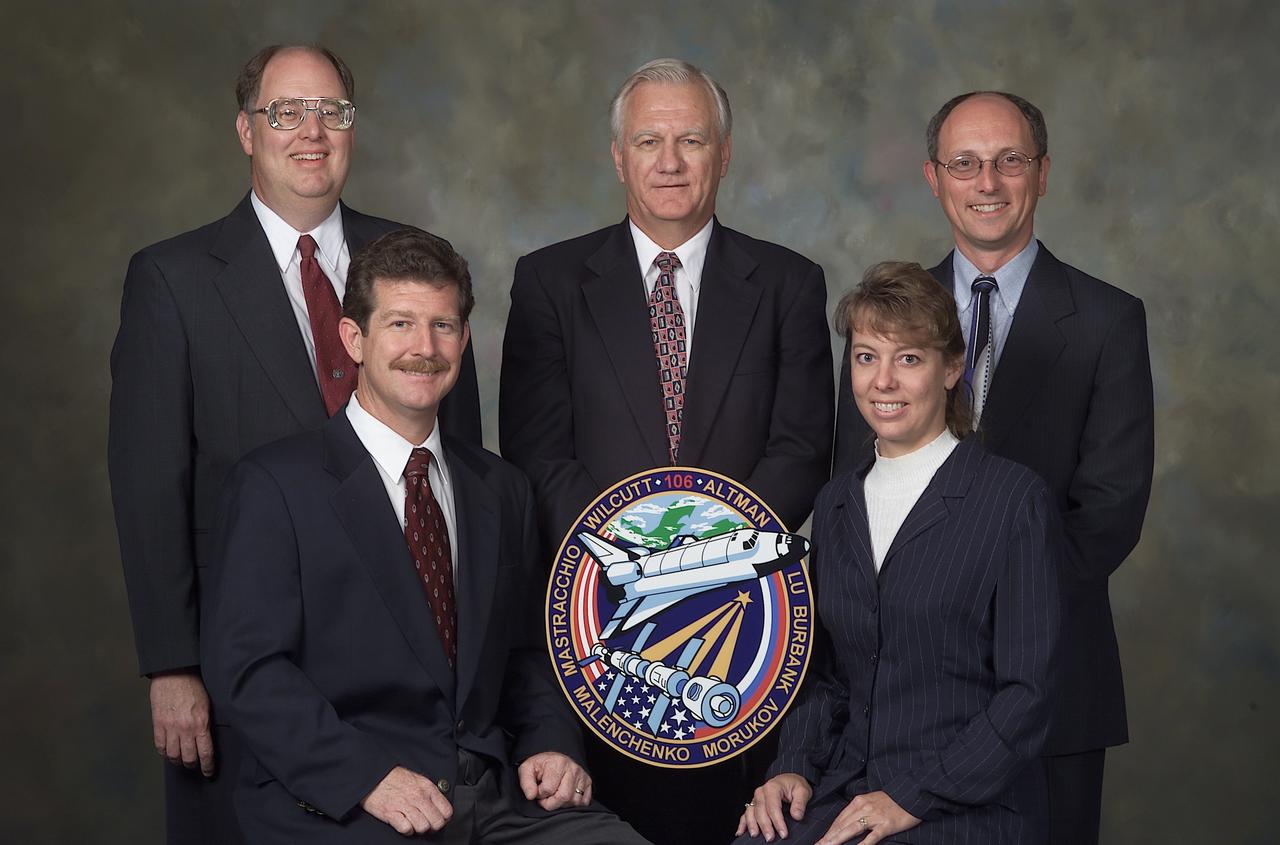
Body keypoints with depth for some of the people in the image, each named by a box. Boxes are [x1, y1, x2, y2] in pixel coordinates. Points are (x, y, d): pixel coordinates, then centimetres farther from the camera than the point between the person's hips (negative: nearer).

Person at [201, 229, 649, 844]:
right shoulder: (277, 485, -1)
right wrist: (368, 777, -18)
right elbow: (246, 666, -8)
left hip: (496, 794, 5)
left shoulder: (500, 489, 16)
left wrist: (551, 747, 2)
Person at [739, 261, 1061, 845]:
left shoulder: (1015, 500, -4)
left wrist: (912, 797, -13)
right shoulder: (836, 502, 13)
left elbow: (1027, 692, -8)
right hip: (844, 791, 5)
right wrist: (795, 768, 1)